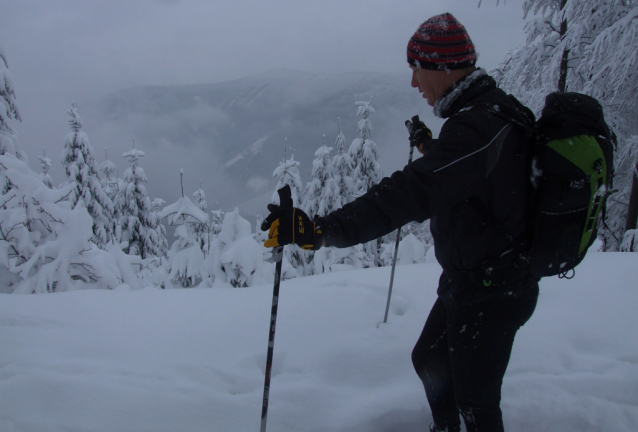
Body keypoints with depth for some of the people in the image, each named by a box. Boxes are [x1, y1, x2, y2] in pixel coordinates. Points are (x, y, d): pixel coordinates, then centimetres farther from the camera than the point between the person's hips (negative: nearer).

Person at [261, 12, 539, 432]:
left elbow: (413, 194, -40)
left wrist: (319, 230, -44)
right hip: (466, 281, 10)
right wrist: (431, 147, 28)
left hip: (490, 295, -10)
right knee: (429, 359, 27)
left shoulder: (477, 126, -28)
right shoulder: (494, 108, 5)